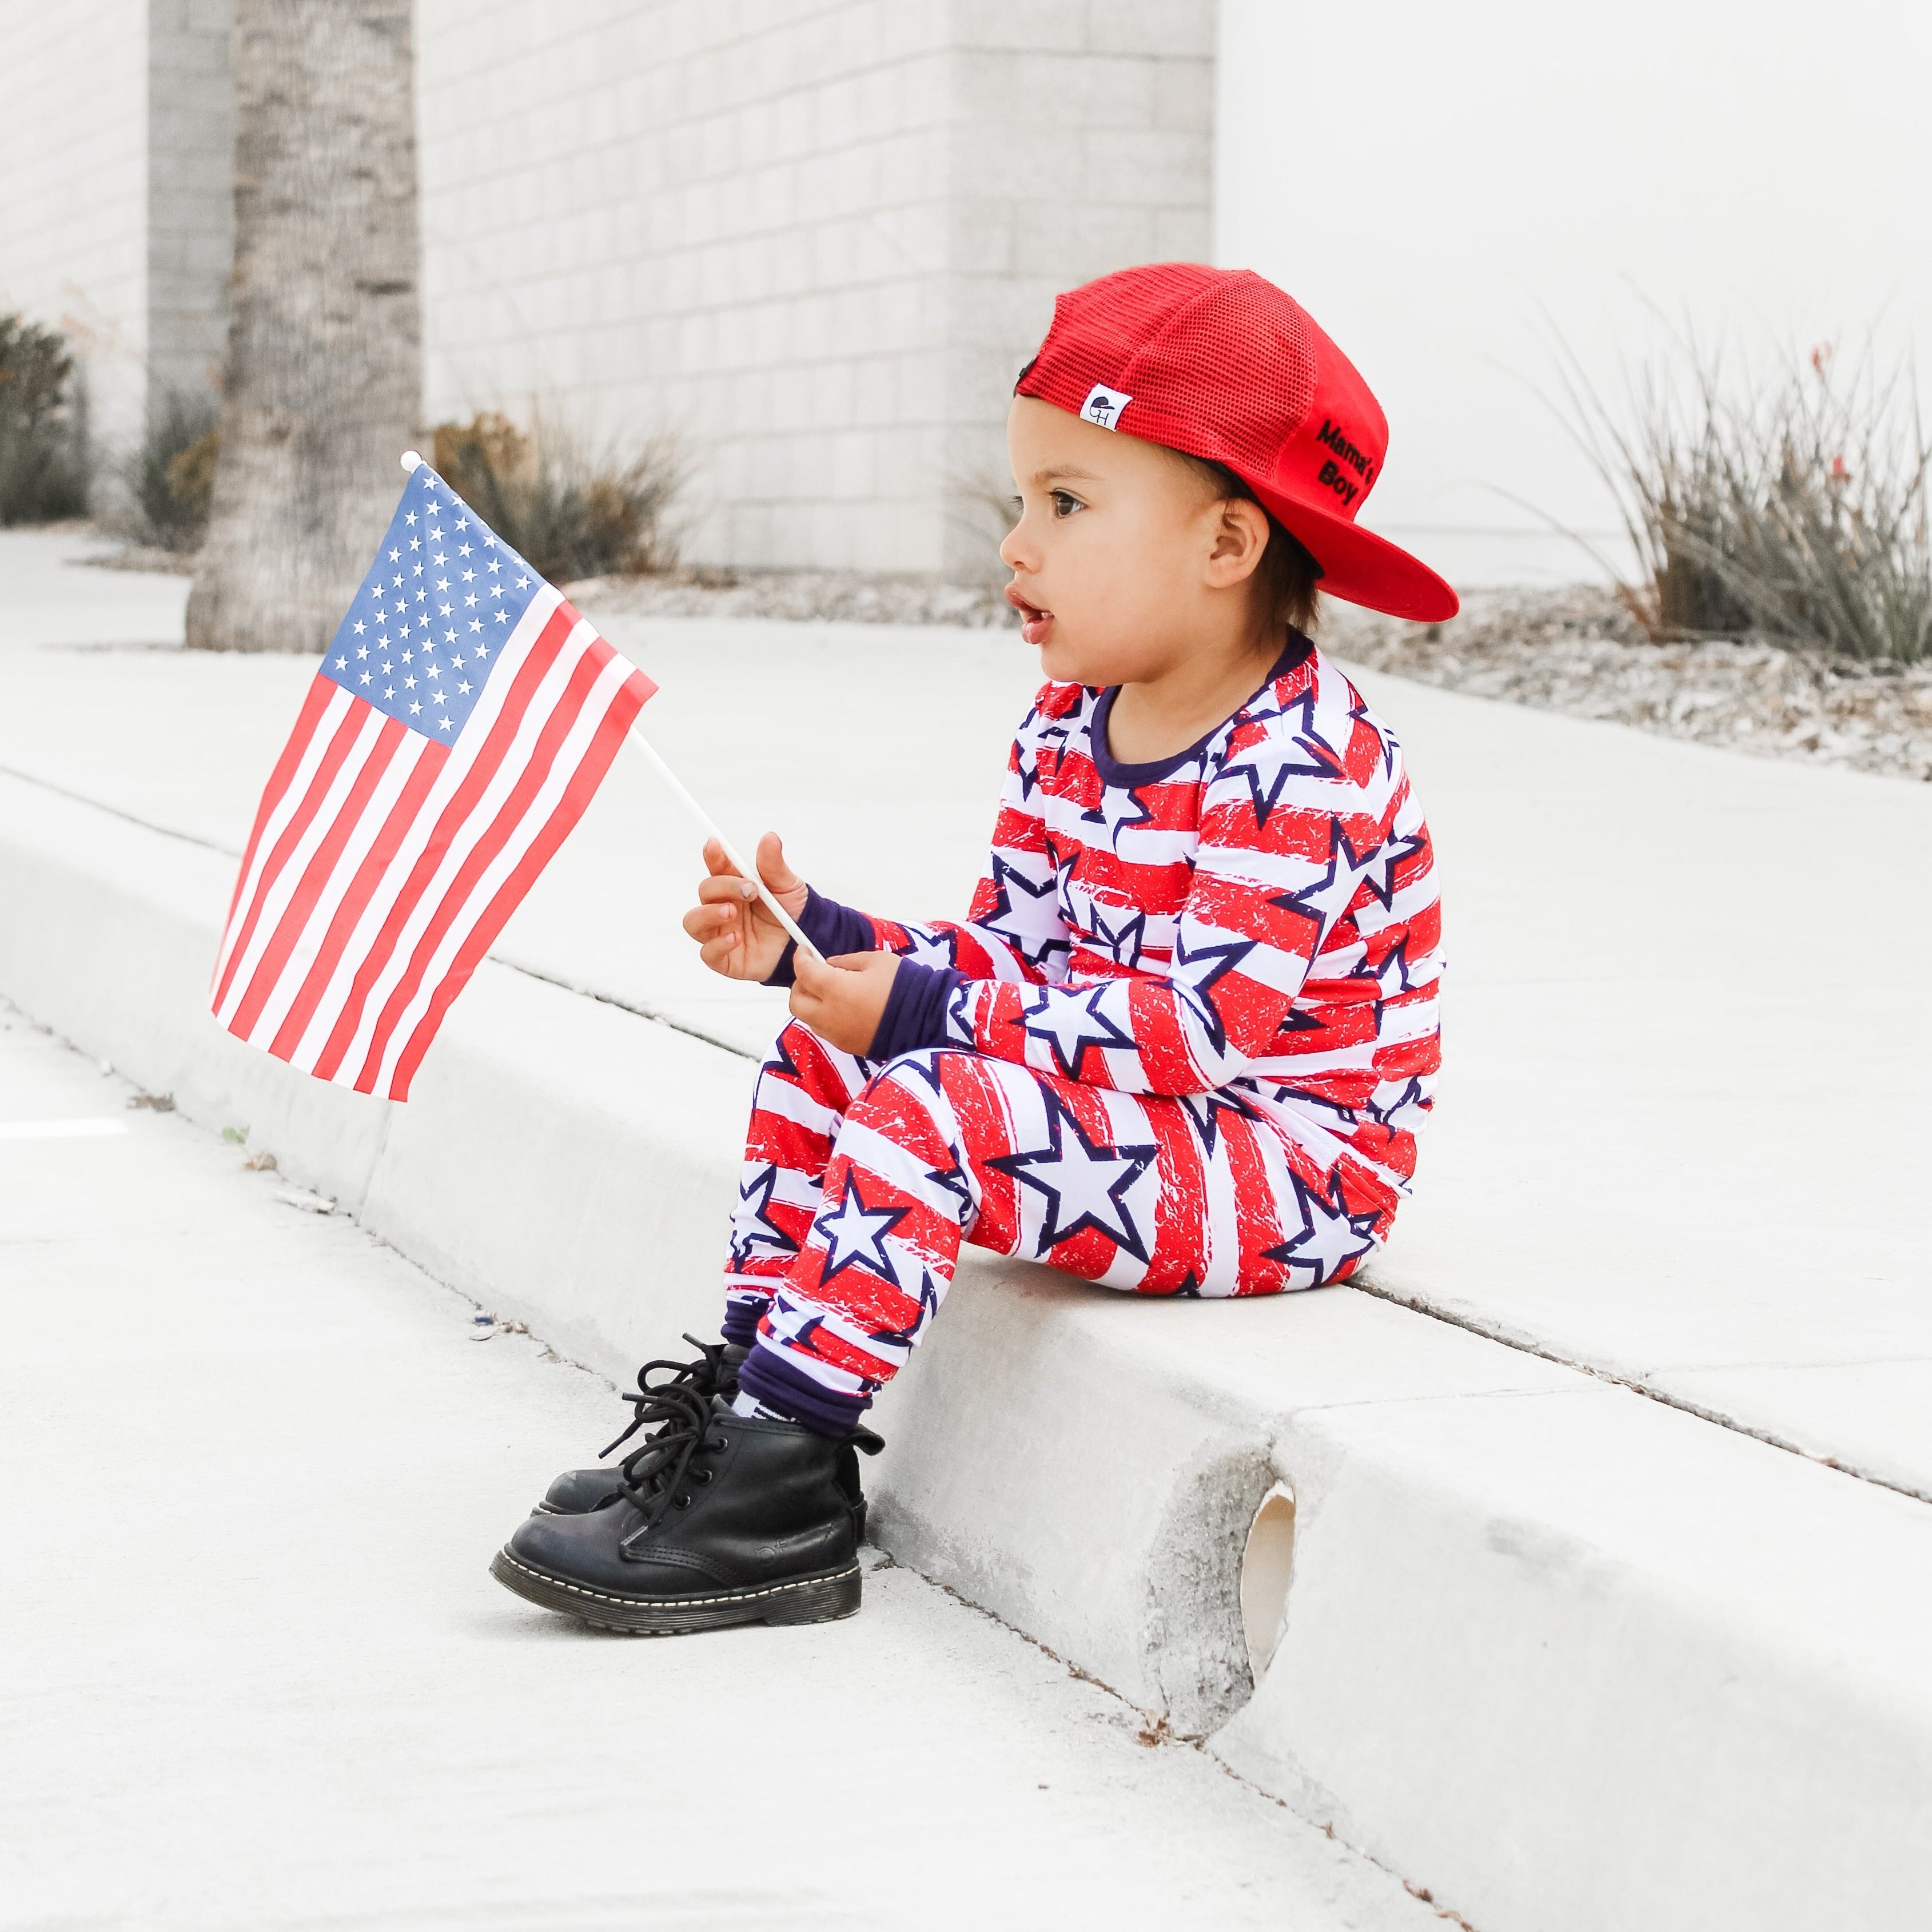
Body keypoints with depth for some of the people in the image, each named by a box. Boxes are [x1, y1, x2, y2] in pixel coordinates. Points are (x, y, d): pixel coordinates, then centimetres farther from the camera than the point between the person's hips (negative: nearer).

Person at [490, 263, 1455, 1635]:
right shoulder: (1069, 733, 7)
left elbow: (1195, 1028, -28)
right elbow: (1010, 951, 12)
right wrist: (820, 938, -2)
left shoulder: (1299, 765, -23)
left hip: (1290, 1167, -10)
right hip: (1138, 1115, 10)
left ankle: (776, 1497, -23)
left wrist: (932, 1011, -28)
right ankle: (752, 1400, 2)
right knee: (820, 1060, 7)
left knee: (925, 1109, -27)